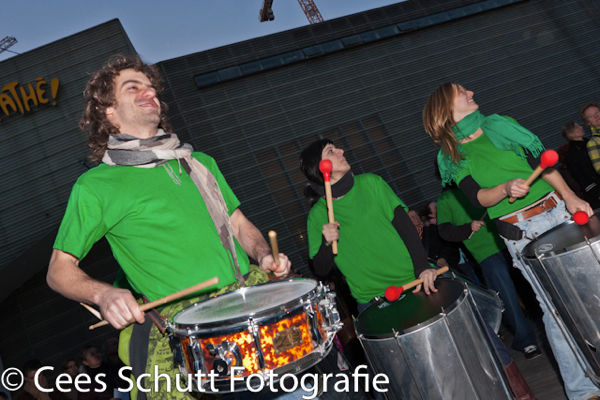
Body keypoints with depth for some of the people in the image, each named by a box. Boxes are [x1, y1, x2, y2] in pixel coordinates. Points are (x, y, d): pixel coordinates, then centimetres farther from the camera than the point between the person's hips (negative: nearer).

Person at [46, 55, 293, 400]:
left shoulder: (199, 163, 18)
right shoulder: (96, 185, 4)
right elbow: (60, 269, 5)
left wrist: (265, 255, 2)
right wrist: (104, 294, -14)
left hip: (249, 290, 5)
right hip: (179, 317, -5)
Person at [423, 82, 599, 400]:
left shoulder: (499, 125, 9)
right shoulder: (450, 157, 2)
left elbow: (542, 162, 5)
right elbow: (477, 198, -9)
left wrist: (570, 197, -5)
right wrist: (505, 188, -29)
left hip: (557, 211, 3)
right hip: (521, 233, -3)